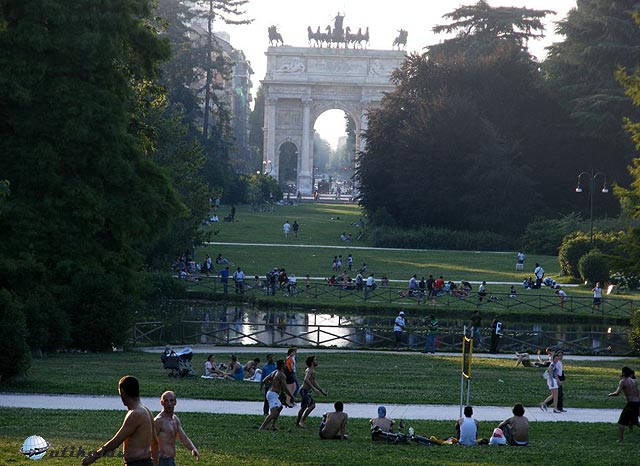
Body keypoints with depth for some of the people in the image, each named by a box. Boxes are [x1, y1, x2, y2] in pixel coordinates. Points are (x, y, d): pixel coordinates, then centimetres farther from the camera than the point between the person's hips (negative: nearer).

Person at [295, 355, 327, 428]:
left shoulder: (312, 371, 17)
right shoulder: (310, 370, -16)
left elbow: (314, 382, 27)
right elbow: (306, 379, -32)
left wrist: (321, 390, 25)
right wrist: (313, 388, -35)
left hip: (305, 391, 11)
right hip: (305, 390, -11)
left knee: (303, 407, 17)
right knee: (312, 405, -18)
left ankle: (297, 422, 25)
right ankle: (302, 421, -18)